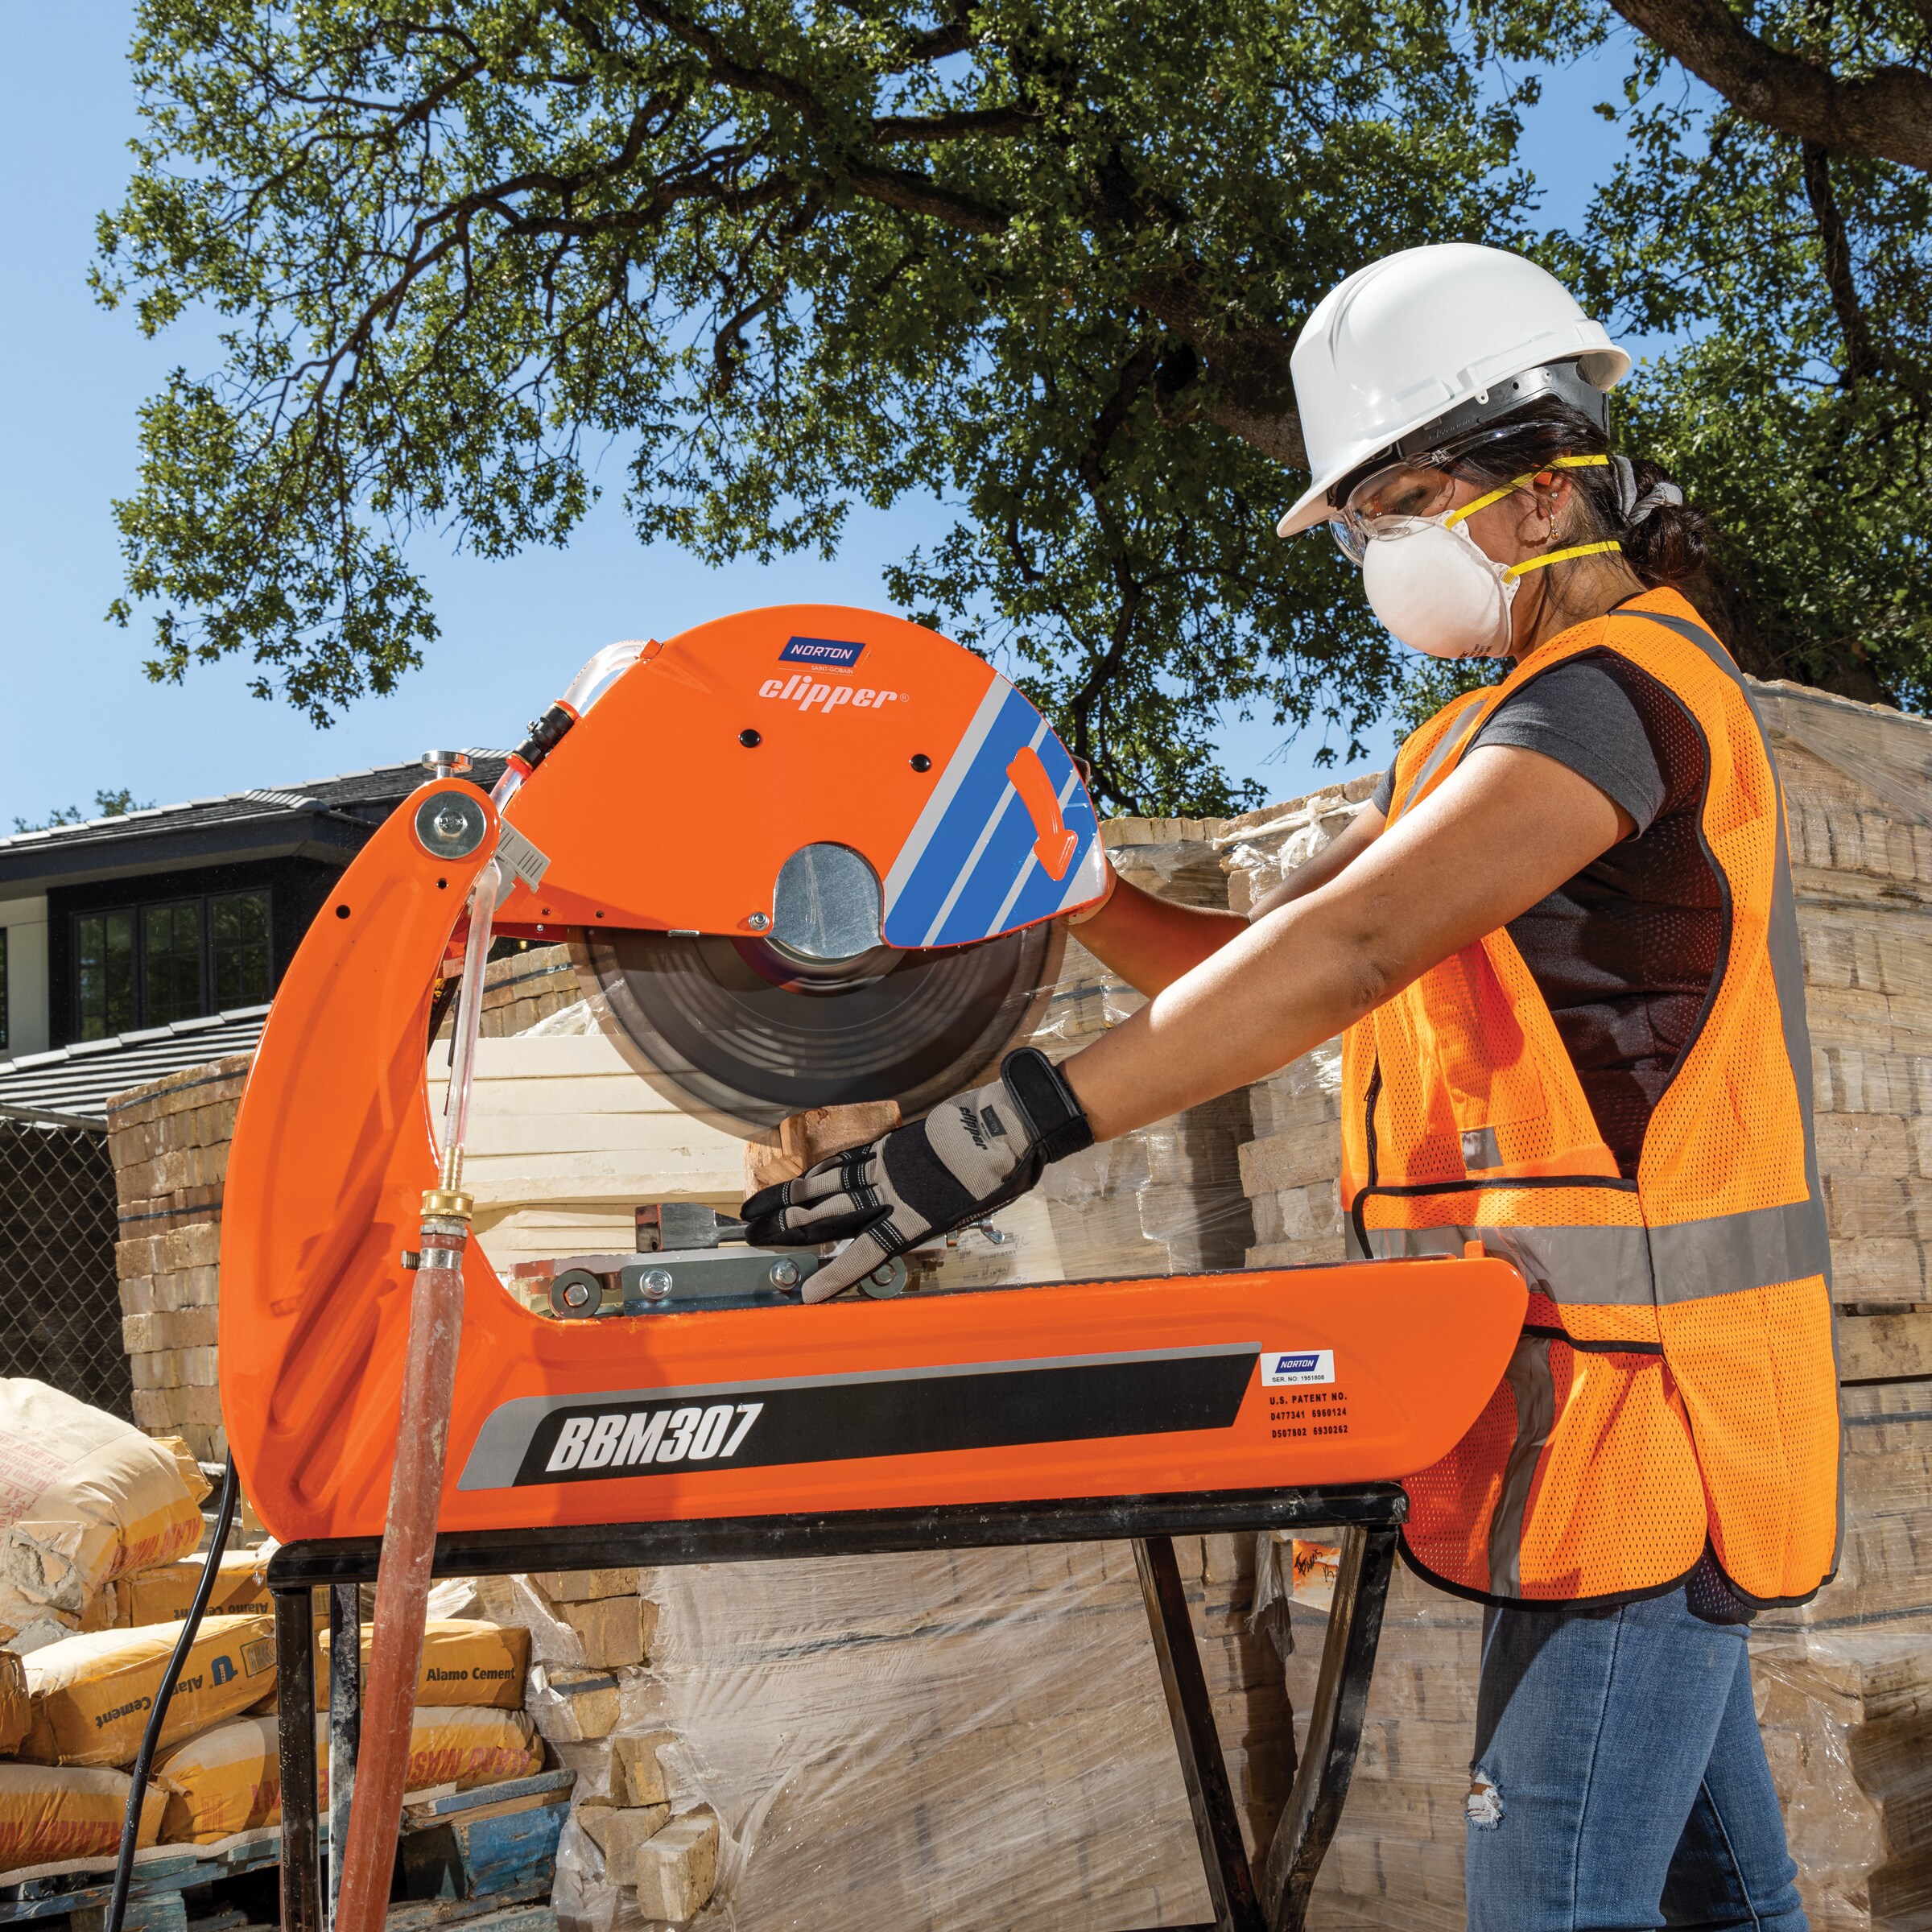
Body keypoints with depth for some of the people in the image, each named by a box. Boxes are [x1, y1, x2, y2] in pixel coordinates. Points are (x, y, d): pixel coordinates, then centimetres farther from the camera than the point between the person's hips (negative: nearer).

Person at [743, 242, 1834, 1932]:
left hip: (1635, 1387, -10)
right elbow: (1252, 966, 18)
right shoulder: (1506, 731, 20)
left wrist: (1027, 1121, -32)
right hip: (1604, 1384, 10)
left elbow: (1350, 951, -27)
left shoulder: (1628, 684, -12)